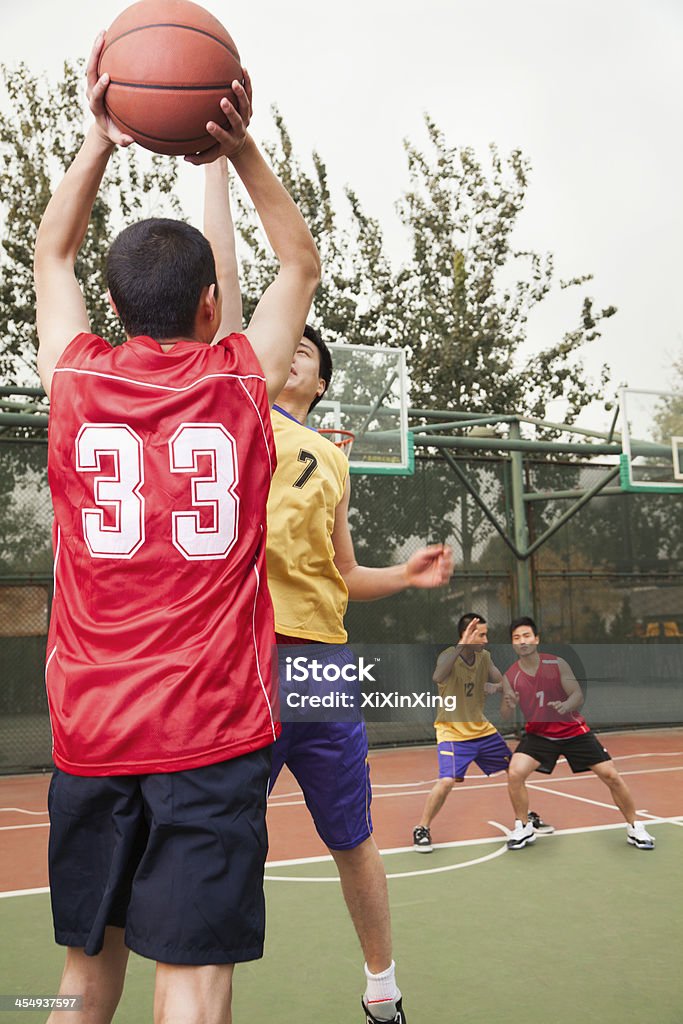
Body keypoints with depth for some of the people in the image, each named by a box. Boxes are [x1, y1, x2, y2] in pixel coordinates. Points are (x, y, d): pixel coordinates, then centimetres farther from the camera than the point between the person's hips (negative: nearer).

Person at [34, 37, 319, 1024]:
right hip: (213, 728, -2)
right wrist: (237, 149, 9)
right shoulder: (241, 381, -3)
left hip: (90, 724, 3)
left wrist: (100, 139, 16)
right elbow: (302, 263, 15)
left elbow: (52, 252, 21)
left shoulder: (77, 380, 1)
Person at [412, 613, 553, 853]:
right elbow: (437, 677, -45)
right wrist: (461, 645, -52)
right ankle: (421, 830, -3)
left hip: (482, 729, 7)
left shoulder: (484, 656, -1)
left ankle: (526, 816, 39)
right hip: (452, 732, -7)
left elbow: (501, 684, 8)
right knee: (447, 780, -24)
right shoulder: (448, 656, -22)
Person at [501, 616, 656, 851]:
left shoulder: (557, 664, -14)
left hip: (574, 731, 0)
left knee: (611, 776, -3)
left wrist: (566, 706, -38)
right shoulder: (510, 677, -10)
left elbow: (578, 695, -15)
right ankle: (523, 828, 2)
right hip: (539, 734, 1)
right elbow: (506, 716, -10)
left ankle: (634, 828, 20)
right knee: (515, 774, -19)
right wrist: (509, 705, -34)